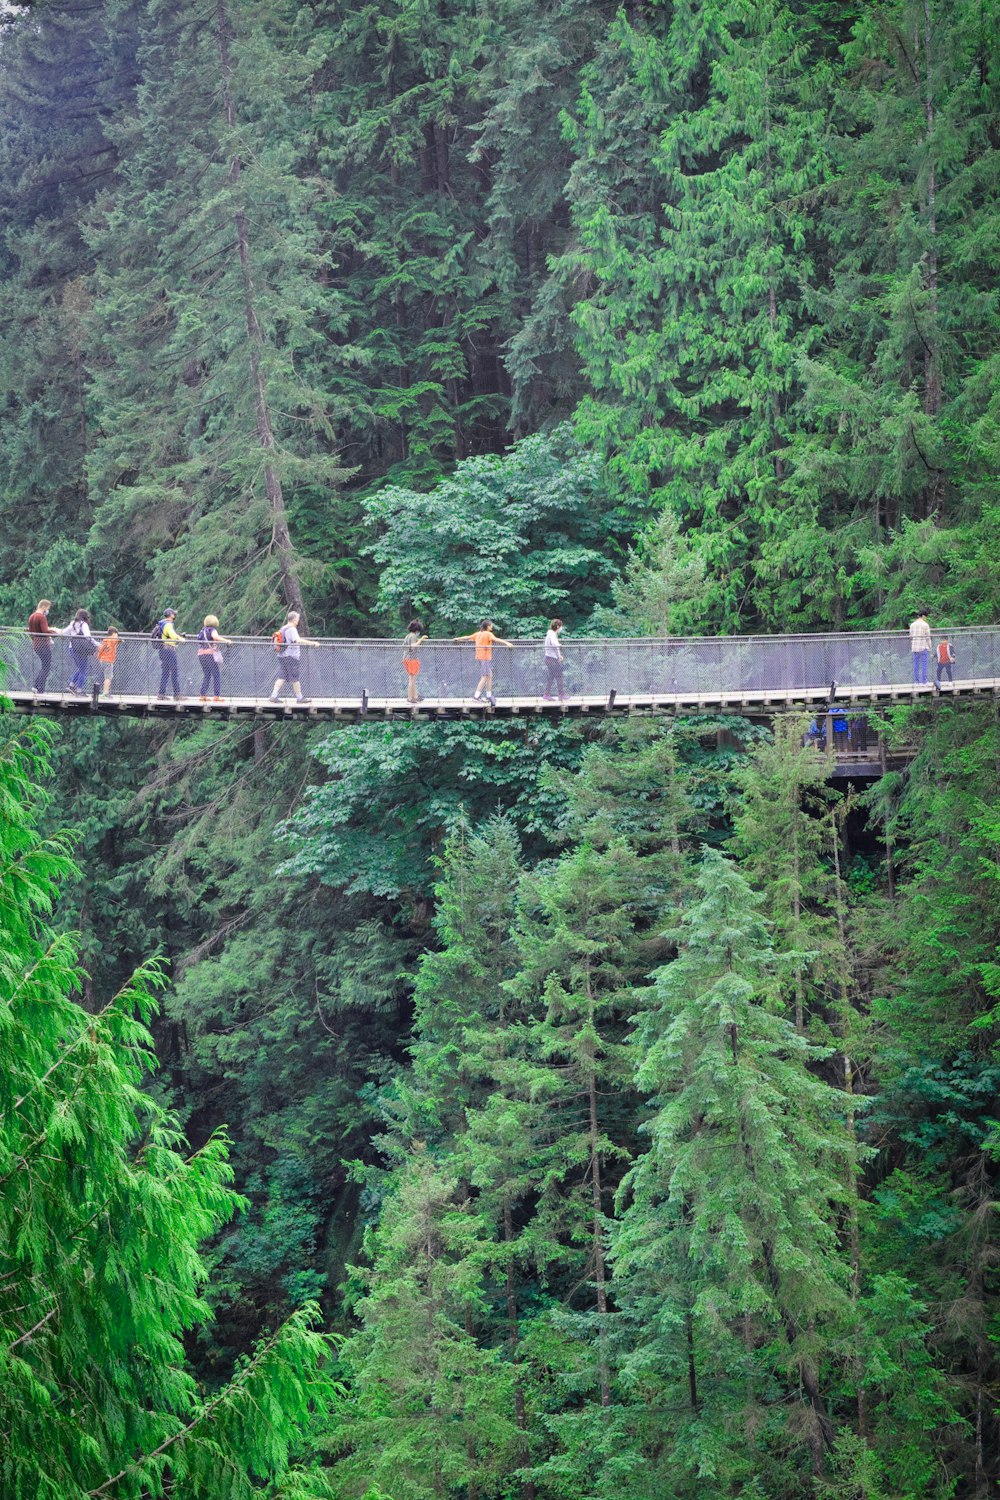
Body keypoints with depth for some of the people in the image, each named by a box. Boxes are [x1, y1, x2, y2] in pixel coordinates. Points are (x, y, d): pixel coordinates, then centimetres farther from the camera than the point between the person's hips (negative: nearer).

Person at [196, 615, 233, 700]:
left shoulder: (203, 630, 16)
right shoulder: (212, 630, -5)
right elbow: (215, 636, -27)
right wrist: (226, 640, -25)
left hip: (201, 654, 7)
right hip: (210, 655, -7)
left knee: (206, 676, 14)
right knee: (216, 675, -3)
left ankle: (203, 696, 8)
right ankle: (217, 696, -9)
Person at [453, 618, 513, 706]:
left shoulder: (477, 634, 12)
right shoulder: (488, 634, -10)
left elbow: (468, 637, 26)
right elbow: (496, 639, -28)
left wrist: (458, 638, 43)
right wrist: (506, 643, -41)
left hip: (479, 657, 8)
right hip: (485, 657, -8)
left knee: (489, 676, 14)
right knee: (485, 677, -6)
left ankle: (489, 696, 16)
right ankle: (476, 696, -11)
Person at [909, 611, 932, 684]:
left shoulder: (912, 625, 8)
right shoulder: (925, 625, -7)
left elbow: (911, 637, 10)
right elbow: (928, 637, -7)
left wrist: (911, 648, 16)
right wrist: (930, 648, 0)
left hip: (915, 648, 5)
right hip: (923, 647, -5)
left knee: (916, 665, 7)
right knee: (924, 665, -2)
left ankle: (916, 681, 6)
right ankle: (924, 681, -3)